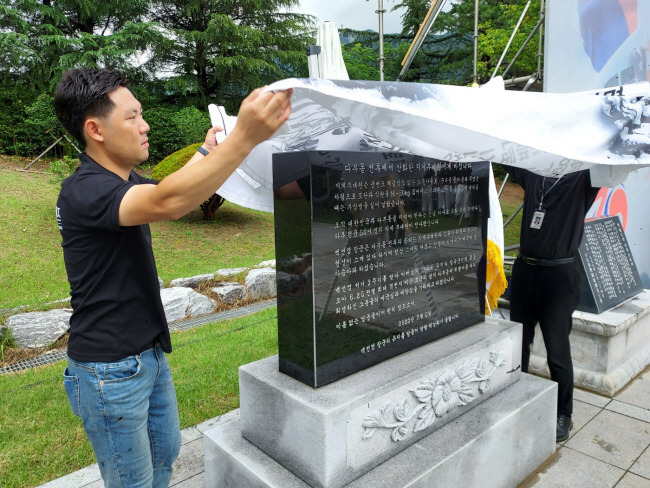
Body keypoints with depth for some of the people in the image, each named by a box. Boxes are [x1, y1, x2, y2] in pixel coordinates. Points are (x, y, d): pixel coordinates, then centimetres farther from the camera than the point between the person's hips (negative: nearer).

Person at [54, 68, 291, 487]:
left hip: (150, 354, 9)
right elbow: (166, 203, -43)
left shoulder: (124, 180, 6)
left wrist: (207, 152, 30)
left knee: (165, 453, 23)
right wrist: (244, 138, -49)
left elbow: (168, 189, 27)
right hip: (111, 370, -9)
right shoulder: (84, 191, -24)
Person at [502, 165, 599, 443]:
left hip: (559, 275, -4)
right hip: (524, 271, 4)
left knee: (557, 351, 4)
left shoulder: (582, 179, -2)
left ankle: (563, 414, 22)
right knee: (517, 342, 14)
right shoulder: (533, 175, 8)